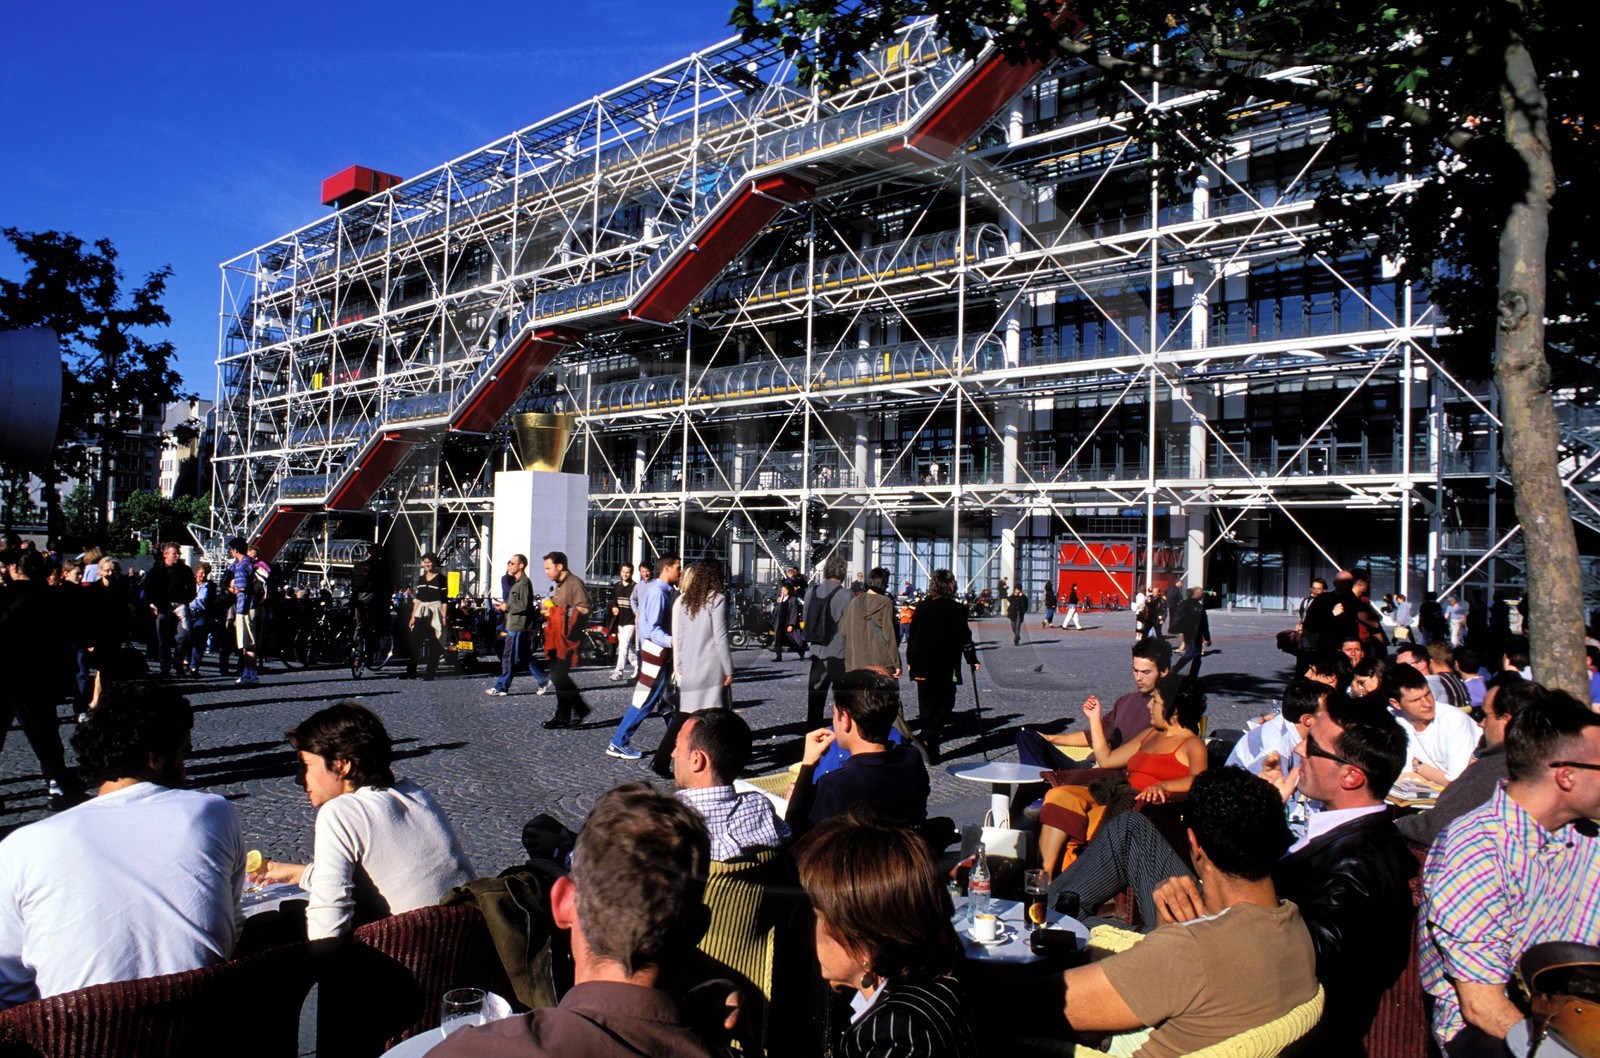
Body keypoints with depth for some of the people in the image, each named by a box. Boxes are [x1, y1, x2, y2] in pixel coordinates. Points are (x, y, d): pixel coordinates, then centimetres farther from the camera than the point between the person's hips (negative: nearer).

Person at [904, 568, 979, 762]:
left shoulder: (921, 607, 0)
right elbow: (964, 637, -5)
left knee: (926, 704, 12)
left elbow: (912, 635, 4)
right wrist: (972, 659, 6)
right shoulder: (957, 609, -7)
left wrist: (910, 660, 13)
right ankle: (930, 738, -11)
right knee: (944, 703, 6)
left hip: (922, 666, 2)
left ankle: (928, 741, 15)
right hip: (946, 666, -2)